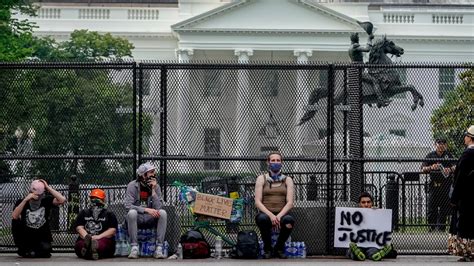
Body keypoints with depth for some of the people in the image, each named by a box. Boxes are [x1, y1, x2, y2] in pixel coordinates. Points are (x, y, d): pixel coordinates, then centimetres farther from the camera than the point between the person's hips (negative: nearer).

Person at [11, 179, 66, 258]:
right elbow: (14, 216, -25)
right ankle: (23, 249, -4)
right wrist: (25, 200, -30)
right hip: (25, 237, 0)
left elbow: (62, 200, -20)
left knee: (46, 248, -31)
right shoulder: (22, 202, -5)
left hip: (42, 237, 0)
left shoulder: (46, 200, -2)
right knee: (16, 222, -25)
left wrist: (48, 188, -19)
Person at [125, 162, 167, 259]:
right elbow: (128, 206, -20)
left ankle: (159, 249, -27)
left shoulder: (156, 187, 1)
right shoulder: (132, 186, -8)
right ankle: (134, 248, -32)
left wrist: (153, 191, -18)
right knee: (132, 213, -35)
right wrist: (146, 209, -30)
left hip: (150, 220, 3)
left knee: (162, 213, -25)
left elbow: (158, 208, -9)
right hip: (136, 219, -3)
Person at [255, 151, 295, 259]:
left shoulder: (287, 180, 11)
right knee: (262, 218, -37)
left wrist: (279, 216, -19)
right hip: (266, 213, -1)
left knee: (289, 220, -35)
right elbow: (257, 202, -3)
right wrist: (270, 215, -20)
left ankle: (279, 248, -5)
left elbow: (290, 202, 0)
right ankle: (267, 249, -10)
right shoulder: (261, 179, 8)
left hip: (282, 214, 1)